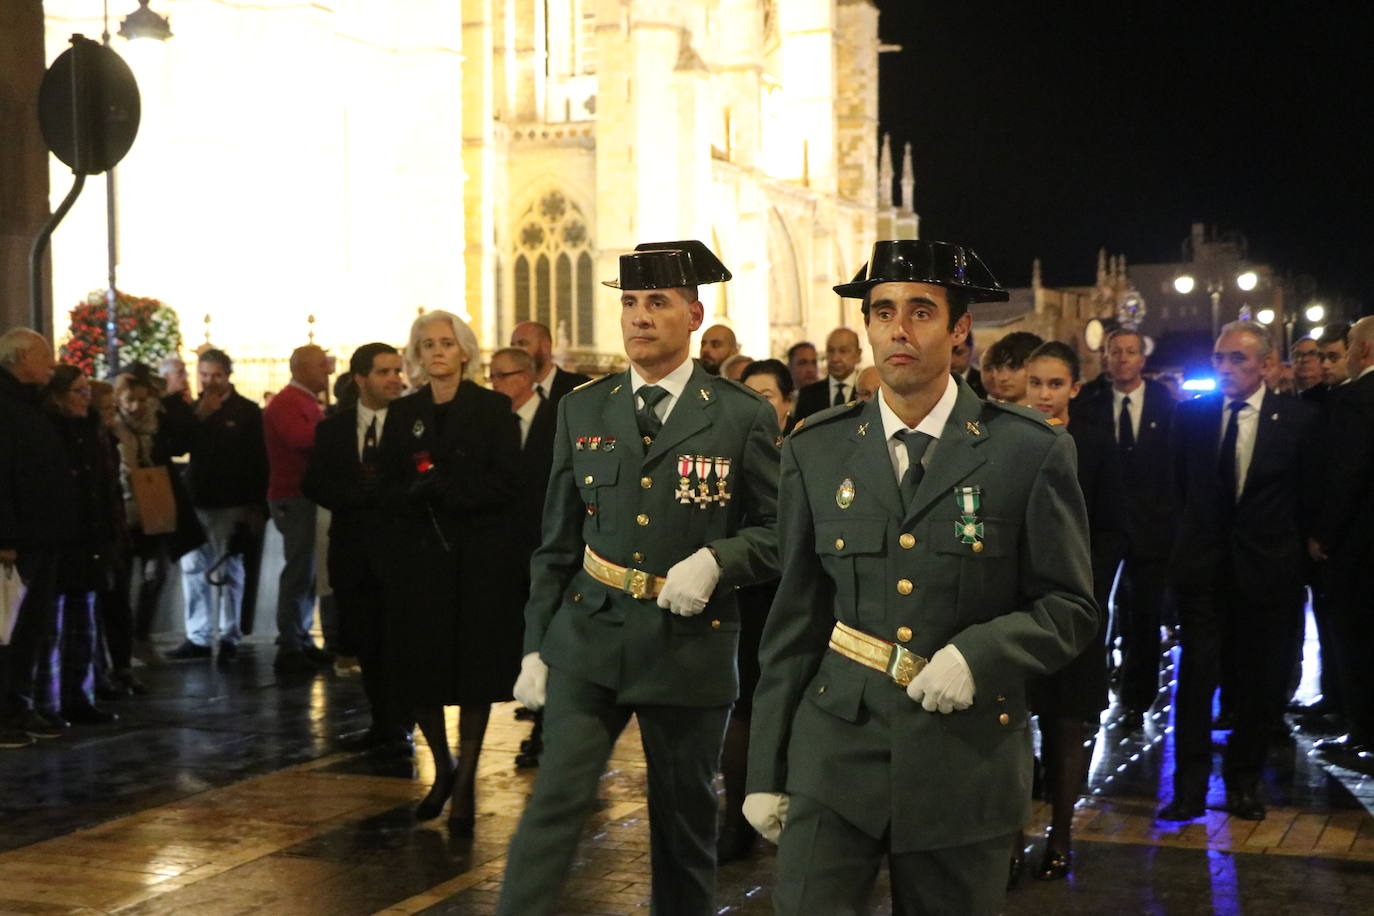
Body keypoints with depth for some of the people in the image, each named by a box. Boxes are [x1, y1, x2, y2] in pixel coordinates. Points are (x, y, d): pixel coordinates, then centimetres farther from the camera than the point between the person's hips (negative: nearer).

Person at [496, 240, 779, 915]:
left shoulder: (744, 417, -3)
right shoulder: (582, 411, 6)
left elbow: (778, 532, 1)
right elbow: (556, 543, 9)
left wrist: (714, 559, -18)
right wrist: (536, 645, 6)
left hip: (690, 648, -1)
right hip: (588, 638, 1)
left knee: (684, 821, 11)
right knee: (555, 802, -8)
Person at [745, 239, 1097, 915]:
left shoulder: (1031, 453, -2)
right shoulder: (816, 451, 5)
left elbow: (1071, 608, 2)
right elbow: (795, 620, 7)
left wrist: (978, 653, -17)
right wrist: (767, 770, 7)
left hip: (967, 755, -1)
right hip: (837, 751, 1)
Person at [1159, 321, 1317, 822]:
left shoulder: (1298, 419, -4)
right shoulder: (1191, 414, 2)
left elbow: (1308, 496, 3)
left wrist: (1294, 550, 5)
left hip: (1266, 568, -1)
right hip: (1203, 567, 1)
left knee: (1260, 682, 7)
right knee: (1196, 676, -2)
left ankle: (1243, 781, 22)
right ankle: (1190, 789, 4)